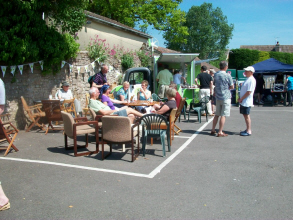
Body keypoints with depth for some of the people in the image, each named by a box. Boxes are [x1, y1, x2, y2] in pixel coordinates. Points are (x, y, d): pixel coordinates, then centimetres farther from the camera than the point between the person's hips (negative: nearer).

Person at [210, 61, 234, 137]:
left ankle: (213, 130, 21)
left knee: (217, 114, 15)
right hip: (226, 97, -6)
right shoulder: (227, 75, -13)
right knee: (223, 115, -2)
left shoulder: (216, 75, 5)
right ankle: (220, 132, 0)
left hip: (218, 97, 6)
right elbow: (232, 87, -5)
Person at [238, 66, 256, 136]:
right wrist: (240, 98, 10)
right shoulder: (248, 79, 15)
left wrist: (241, 99, -15)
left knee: (246, 115, -5)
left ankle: (249, 131, 2)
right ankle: (247, 129, 23)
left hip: (247, 101, -10)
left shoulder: (251, 80, -16)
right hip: (243, 101, 10)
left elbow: (249, 92, -21)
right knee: (245, 115, 14)